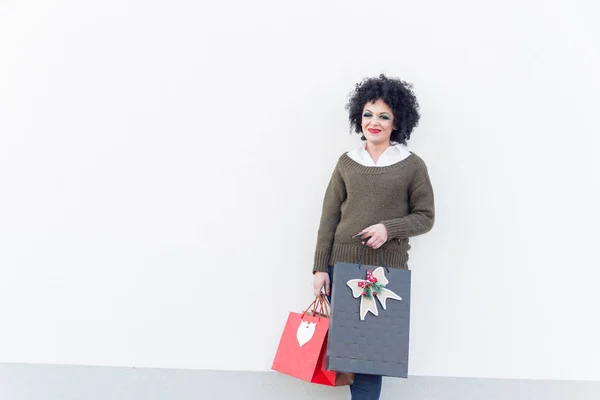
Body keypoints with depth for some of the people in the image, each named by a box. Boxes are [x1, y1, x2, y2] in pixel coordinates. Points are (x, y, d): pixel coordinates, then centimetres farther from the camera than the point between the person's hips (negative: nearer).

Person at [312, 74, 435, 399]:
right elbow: (329, 218, 5)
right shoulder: (346, 162, 6)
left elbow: (425, 217, 4)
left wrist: (389, 228, -14)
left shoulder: (413, 165, 1)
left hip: (388, 270, -2)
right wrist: (320, 268, 0)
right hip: (342, 265, 2)